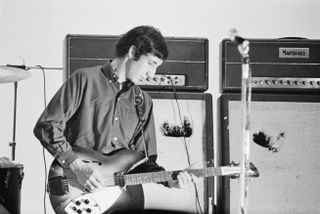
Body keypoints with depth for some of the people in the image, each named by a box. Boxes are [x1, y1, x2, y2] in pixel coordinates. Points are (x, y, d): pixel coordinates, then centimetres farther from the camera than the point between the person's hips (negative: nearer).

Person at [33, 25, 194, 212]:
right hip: (78, 190, -5)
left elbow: (144, 159, 16)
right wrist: (78, 167, -12)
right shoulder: (85, 80, -1)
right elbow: (46, 126, -4)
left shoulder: (143, 103, 15)